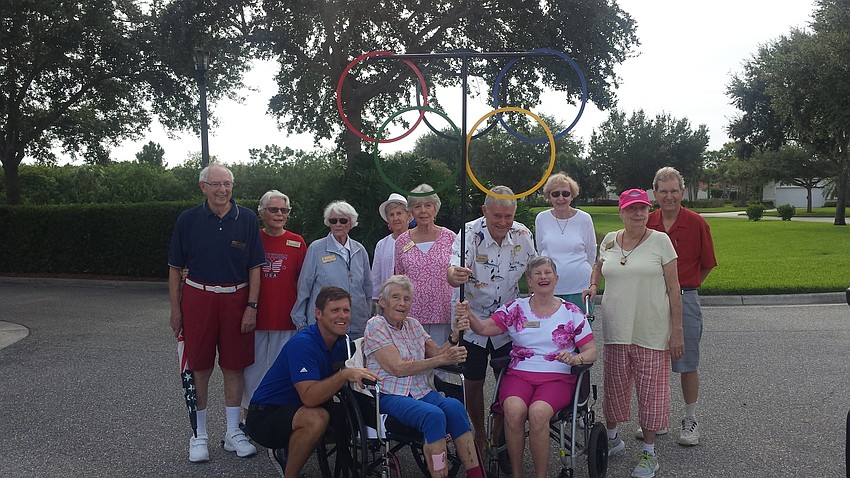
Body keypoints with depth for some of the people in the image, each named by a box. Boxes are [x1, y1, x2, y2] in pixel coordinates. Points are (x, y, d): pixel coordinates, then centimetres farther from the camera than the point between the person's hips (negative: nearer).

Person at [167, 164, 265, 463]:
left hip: (235, 299, 1)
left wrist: (252, 306, -4)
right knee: (199, 369, 5)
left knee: (233, 368, 8)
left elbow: (255, 267, 3)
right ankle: (200, 435, 19)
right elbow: (175, 268, 4)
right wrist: (175, 309, 0)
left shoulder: (247, 219, 1)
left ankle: (233, 433, 21)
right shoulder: (188, 220, 1)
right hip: (198, 298, 0)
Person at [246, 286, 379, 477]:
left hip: (296, 410, 9)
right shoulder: (302, 344, -25)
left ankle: (288, 453, 13)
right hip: (265, 416, -9)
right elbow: (309, 398, -34)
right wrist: (345, 374, -42)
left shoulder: (340, 342, 2)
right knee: (316, 418, -34)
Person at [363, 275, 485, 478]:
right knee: (433, 414, -33)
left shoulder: (413, 324, 16)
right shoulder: (376, 326, -4)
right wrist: (443, 359, -19)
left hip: (420, 391, 5)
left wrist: (454, 338, -8)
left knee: (454, 406, -26)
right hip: (390, 396, -5)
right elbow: (398, 368, -14)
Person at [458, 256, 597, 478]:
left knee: (538, 412, -32)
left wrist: (576, 358, -14)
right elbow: (484, 327, -3)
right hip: (519, 374, 1)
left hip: (557, 378, -1)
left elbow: (591, 351, 8)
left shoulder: (571, 312, 10)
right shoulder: (516, 308, 11)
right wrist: (469, 316, -24)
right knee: (514, 410, -31)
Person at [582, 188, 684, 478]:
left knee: (651, 390, 3)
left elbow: (673, 288, -3)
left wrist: (676, 331, -7)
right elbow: (598, 268, 26)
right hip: (615, 331, 3)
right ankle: (612, 437, 34)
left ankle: (649, 452, 18)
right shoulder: (609, 240, 7)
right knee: (613, 386, 13)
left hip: (652, 333, -3)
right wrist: (593, 286, 4)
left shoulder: (660, 241, -3)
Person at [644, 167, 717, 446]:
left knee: (687, 363, 5)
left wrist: (687, 286, 9)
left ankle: (690, 421, 21)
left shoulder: (696, 223, -6)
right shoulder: (646, 223, 1)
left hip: (685, 299, -3)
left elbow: (707, 264, 5)